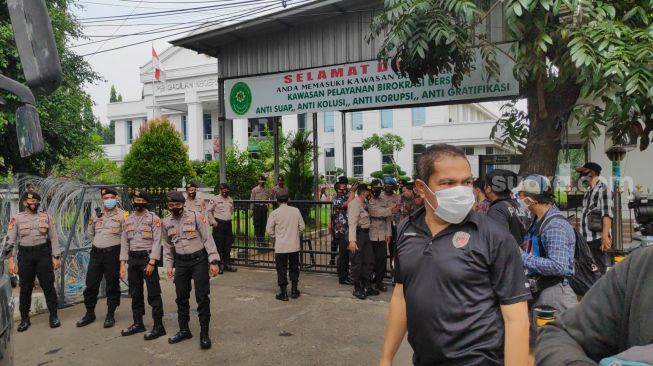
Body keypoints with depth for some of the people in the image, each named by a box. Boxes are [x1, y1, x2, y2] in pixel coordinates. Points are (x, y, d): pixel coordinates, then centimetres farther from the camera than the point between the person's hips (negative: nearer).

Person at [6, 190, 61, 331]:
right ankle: (24, 319, 20)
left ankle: (53, 316, 13)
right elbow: (10, 240, 1)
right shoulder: (16, 219, 3)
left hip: (43, 253, 0)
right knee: (25, 288, 7)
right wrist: (11, 260, -7)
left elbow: (54, 238, 4)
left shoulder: (46, 217, 5)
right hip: (25, 255, 0)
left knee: (48, 286, 2)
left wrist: (55, 257, -1)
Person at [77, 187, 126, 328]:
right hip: (96, 253, 5)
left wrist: (113, 245, -8)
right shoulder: (96, 215, 10)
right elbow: (89, 233, 24)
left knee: (112, 285, 4)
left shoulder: (122, 215, -6)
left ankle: (110, 315, 16)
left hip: (112, 254, -5)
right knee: (91, 284, 9)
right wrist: (100, 243, 15)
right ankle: (90, 313, 24)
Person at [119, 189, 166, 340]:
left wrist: (152, 262, -17)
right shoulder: (128, 220, 11)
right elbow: (124, 243, 12)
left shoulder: (153, 218, -6)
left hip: (147, 257, -6)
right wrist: (123, 263, 5)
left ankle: (158, 326, 1)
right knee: (135, 293, 13)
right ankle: (138, 323, 26)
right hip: (132, 259, 6)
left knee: (153, 293, -4)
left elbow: (157, 241, -11)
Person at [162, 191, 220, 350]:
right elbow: (167, 246, 15)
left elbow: (208, 239, -10)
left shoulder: (196, 216, -9)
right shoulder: (166, 222, 6)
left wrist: (214, 261, -15)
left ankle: (204, 333, 6)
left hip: (199, 259, -4)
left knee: (202, 297, -3)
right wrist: (168, 265, 8)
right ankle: (184, 330, 28)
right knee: (181, 298, 12)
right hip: (180, 262, 5)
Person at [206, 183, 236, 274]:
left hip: (228, 224, 6)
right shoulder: (215, 199, -5)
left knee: (228, 246, 10)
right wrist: (213, 221, -11)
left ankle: (227, 264, 20)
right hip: (219, 224, -6)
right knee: (218, 246, -4)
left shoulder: (230, 200, 13)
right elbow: (208, 211, -6)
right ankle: (219, 265, 4)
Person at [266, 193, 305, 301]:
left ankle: (283, 293, 10)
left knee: (282, 270, 6)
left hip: (281, 246, -3)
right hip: (294, 245, 3)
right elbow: (302, 227, 4)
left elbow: (269, 230, -6)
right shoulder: (296, 211, -1)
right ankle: (294, 291, 22)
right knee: (294, 268, 16)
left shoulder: (274, 213, -9)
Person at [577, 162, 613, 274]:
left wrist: (605, 236, -23)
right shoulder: (589, 191, 19)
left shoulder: (603, 189, -6)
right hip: (587, 238, 8)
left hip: (597, 238, -8)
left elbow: (607, 214, -15)